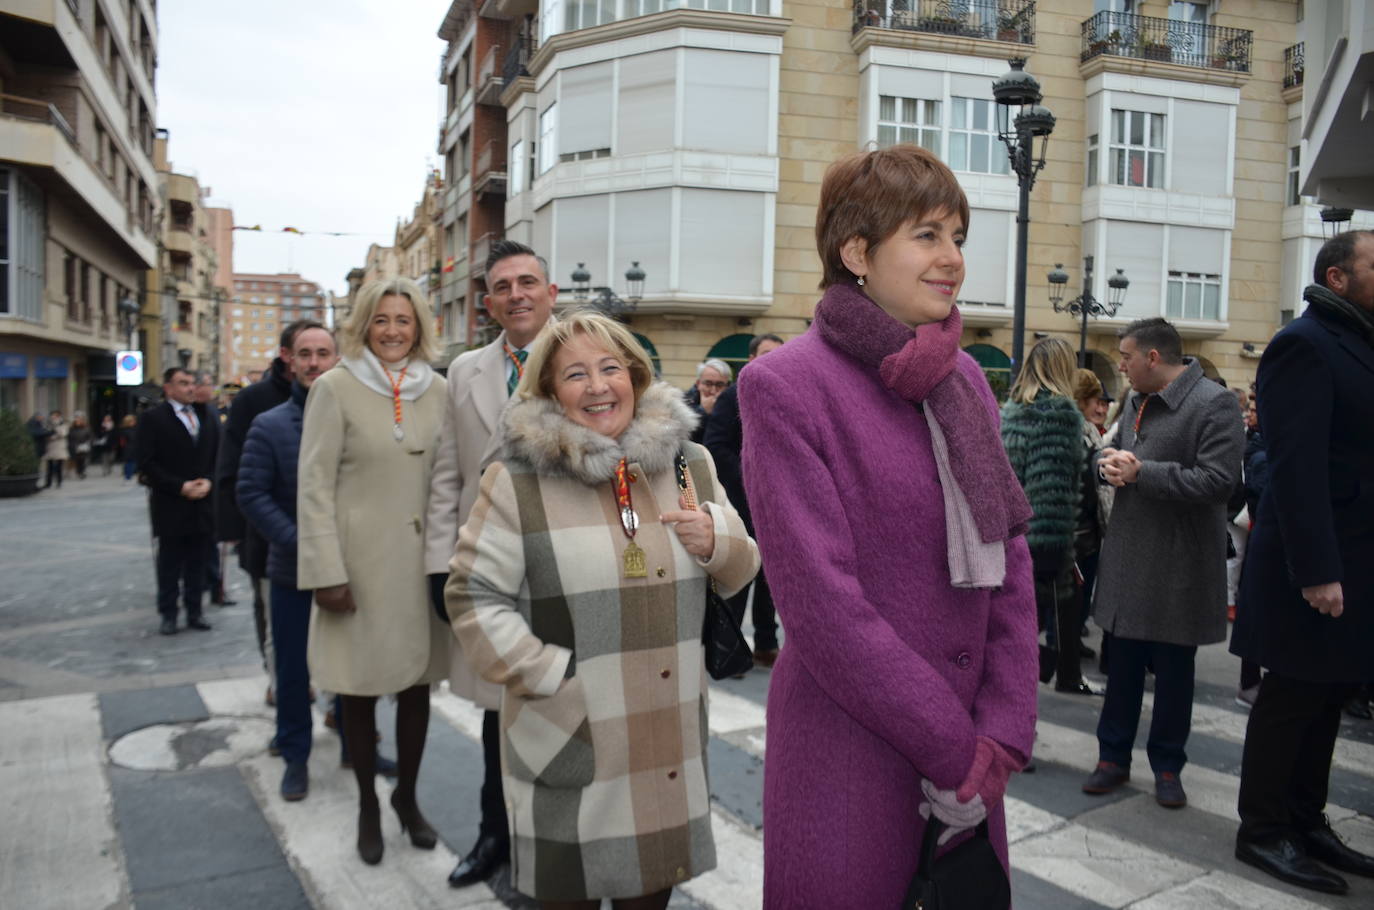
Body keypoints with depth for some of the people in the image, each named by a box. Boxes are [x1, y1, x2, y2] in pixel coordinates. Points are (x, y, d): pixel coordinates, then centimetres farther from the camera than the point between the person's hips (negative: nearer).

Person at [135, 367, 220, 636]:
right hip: (170, 505, -4)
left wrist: (208, 481, -6)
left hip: (202, 503, 4)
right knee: (169, 564, 4)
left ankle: (194, 611, 18)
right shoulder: (153, 418, -2)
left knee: (197, 563, 9)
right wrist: (180, 487, -14)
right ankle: (168, 614, 13)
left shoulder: (206, 418, 12)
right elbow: (147, 463, -8)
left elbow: (217, 456, 12)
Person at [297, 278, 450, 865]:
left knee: (418, 682, 10)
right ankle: (368, 805, 28)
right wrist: (326, 572, -11)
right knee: (360, 688, 8)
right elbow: (315, 486, -7)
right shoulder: (336, 387, -5)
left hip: (423, 560, 3)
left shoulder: (437, 391, 5)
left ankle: (406, 795, 32)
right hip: (360, 560, -3)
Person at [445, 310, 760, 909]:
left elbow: (739, 572, 13)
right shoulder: (517, 480, -7)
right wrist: (553, 677, -15)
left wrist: (716, 541, -10)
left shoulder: (689, 464, 6)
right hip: (571, 745, -3)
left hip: (670, 744, 4)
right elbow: (472, 595, -7)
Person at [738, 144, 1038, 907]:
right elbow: (821, 602, -17)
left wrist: (998, 741, -4)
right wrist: (955, 751, -13)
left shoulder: (963, 379, 7)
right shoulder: (785, 386, -13)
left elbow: (1008, 562, 5)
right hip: (848, 759, -6)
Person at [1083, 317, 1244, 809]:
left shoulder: (1214, 404, -14)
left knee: (1173, 669, 9)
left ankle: (1167, 765, 24)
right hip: (1128, 553, 7)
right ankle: (1114, 756, 25)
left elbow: (1217, 481, -23)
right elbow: (1115, 451, 21)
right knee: (1123, 662, 13)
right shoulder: (1136, 401, 11)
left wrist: (1141, 472, -21)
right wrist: (1109, 461, -4)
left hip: (1179, 564, -6)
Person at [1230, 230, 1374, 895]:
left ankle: (1306, 823, 26)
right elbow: (1298, 465, -20)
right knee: (1292, 698, 1)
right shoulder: (1305, 343, -12)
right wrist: (1316, 570, -23)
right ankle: (1262, 832, 14)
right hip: (1315, 563, -8)